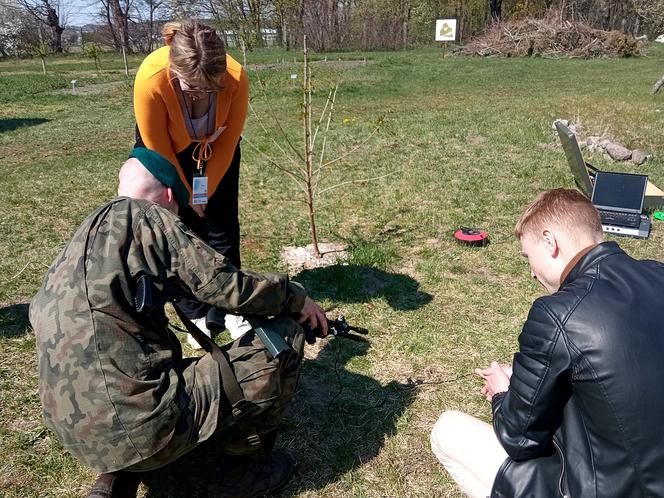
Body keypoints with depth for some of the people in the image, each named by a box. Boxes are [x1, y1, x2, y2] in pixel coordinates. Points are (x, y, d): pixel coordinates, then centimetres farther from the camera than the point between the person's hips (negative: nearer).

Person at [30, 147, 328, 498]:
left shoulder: (80, 238, 15)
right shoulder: (148, 218, -7)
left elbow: (40, 314, 23)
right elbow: (230, 288, -11)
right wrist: (297, 297, 6)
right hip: (143, 426, -9)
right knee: (284, 338, -2)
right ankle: (246, 468, 14)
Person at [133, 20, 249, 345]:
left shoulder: (236, 78, -33)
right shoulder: (151, 79, -38)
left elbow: (229, 141, -17)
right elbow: (158, 149, -23)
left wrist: (205, 193, -11)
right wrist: (187, 196, -12)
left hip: (215, 145, 2)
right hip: (167, 149, -1)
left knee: (223, 226, 0)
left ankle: (228, 309, 13)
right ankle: (195, 315, 10)